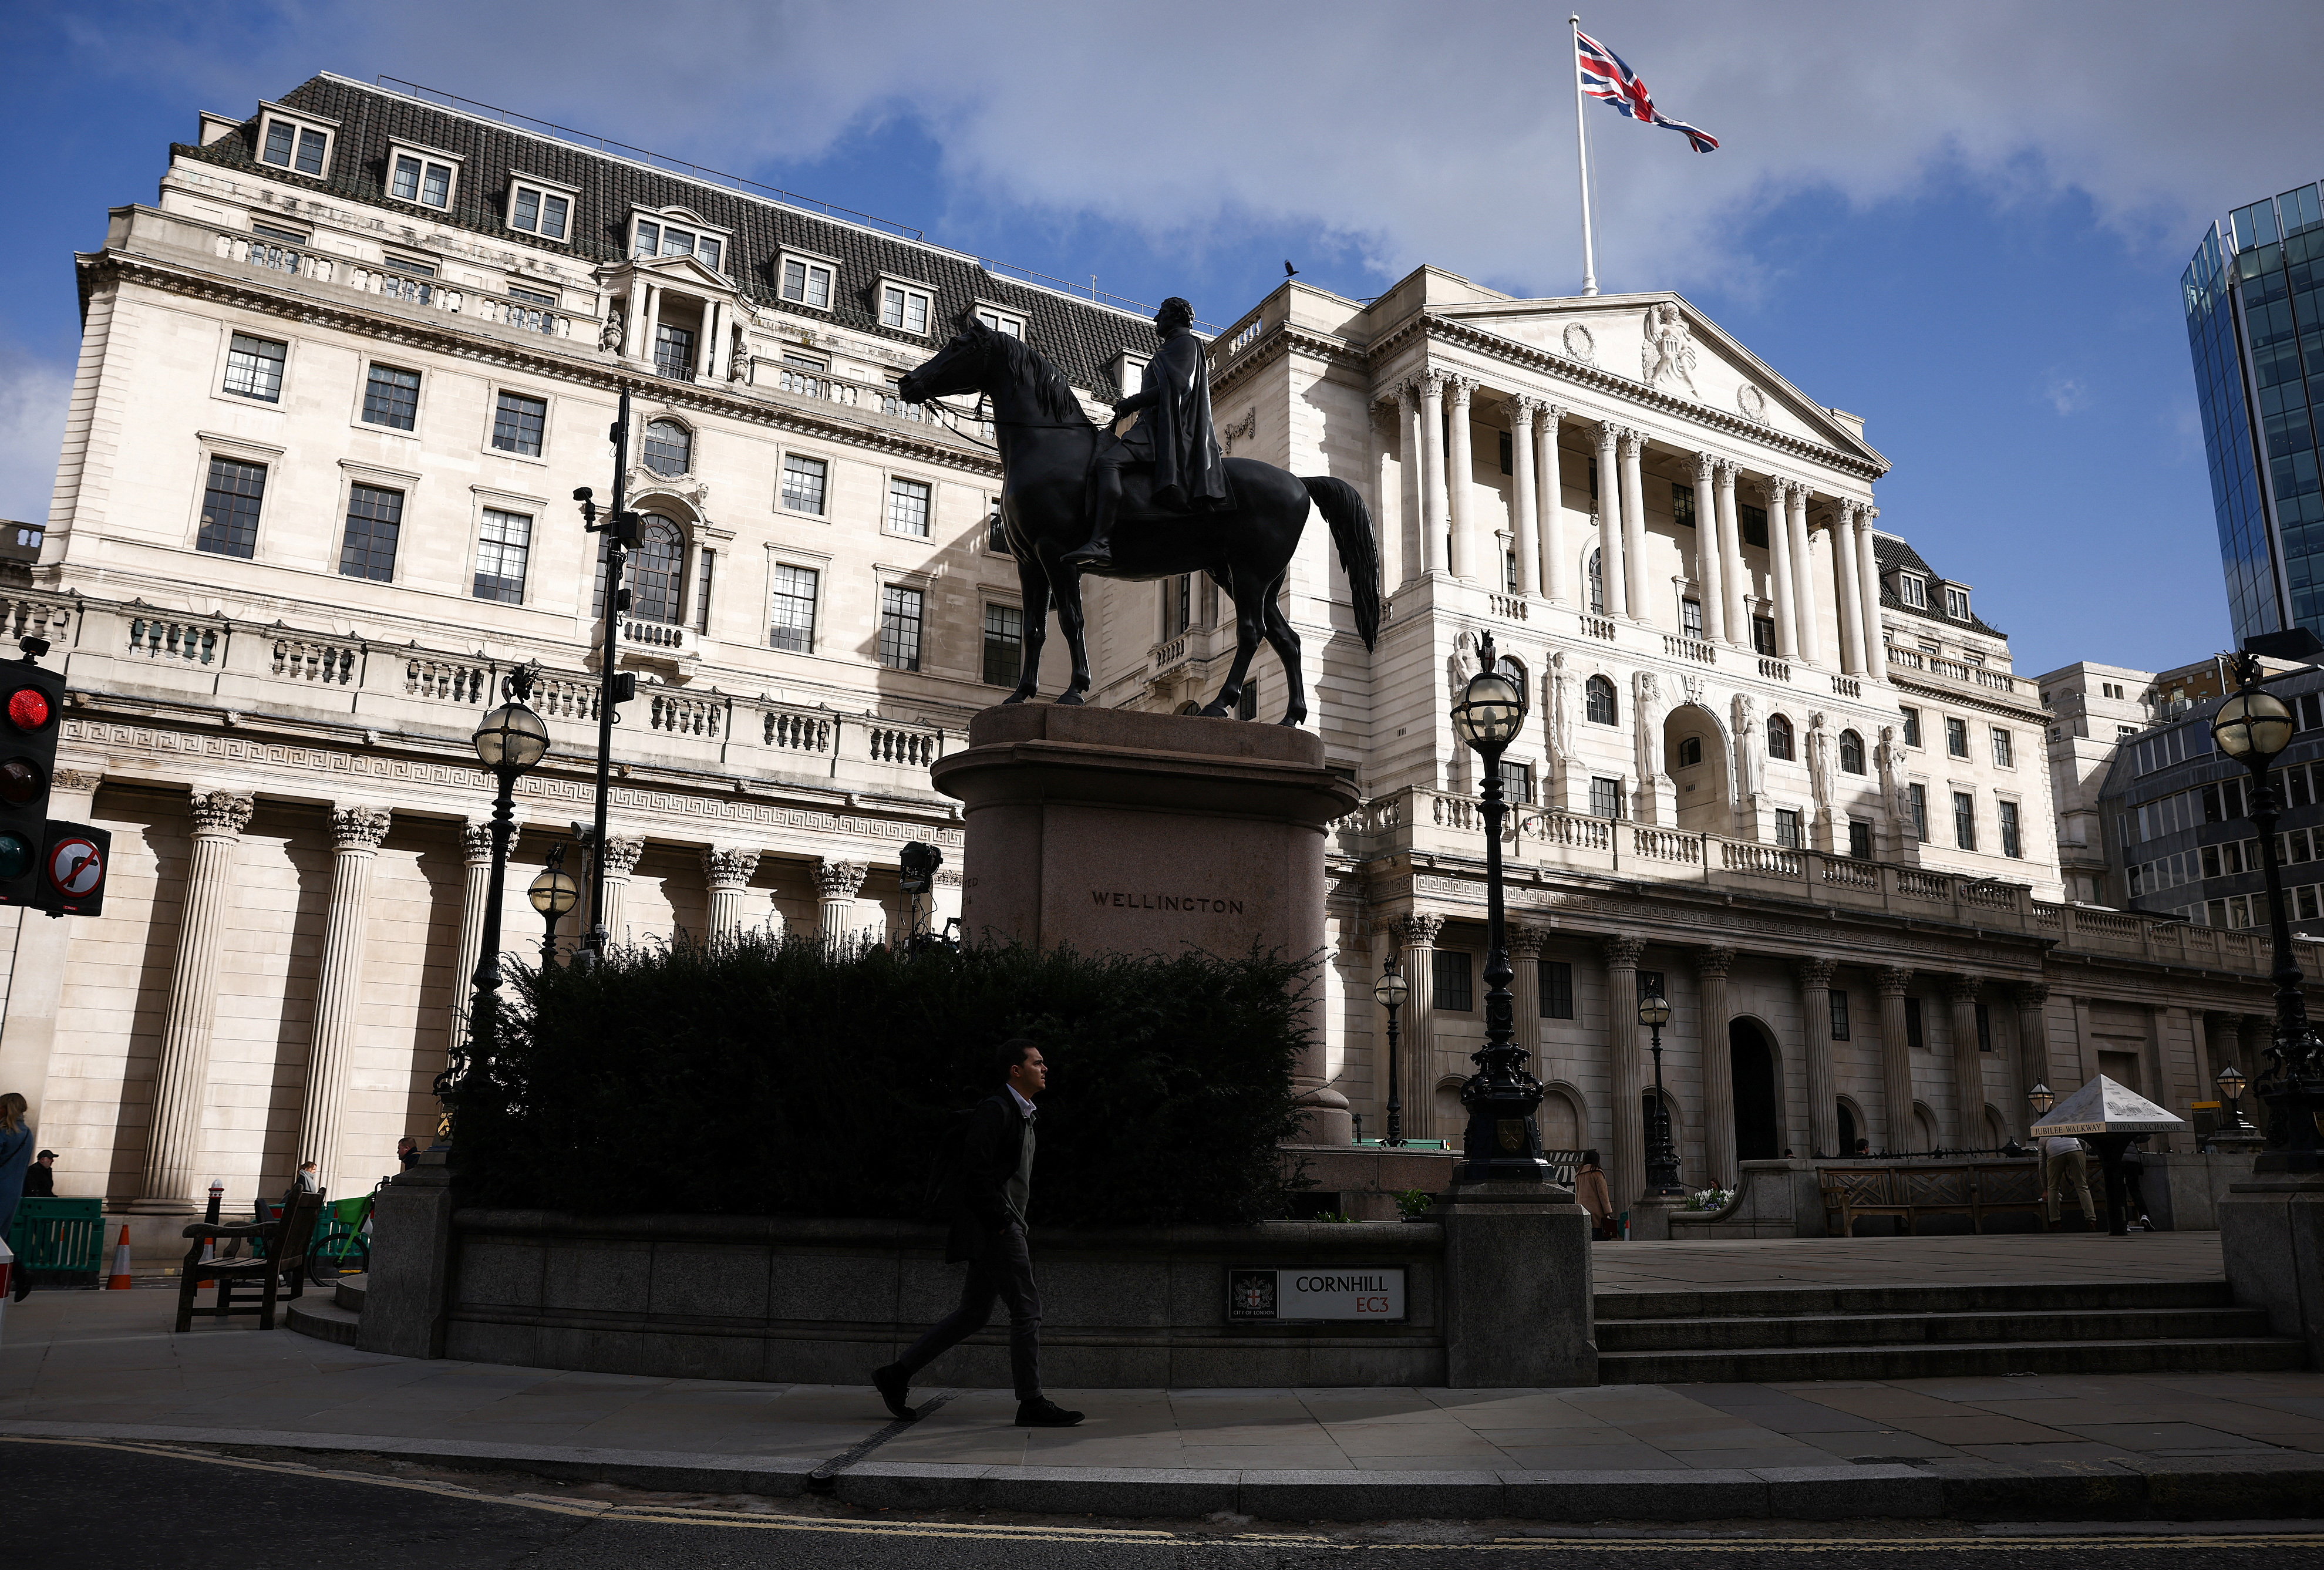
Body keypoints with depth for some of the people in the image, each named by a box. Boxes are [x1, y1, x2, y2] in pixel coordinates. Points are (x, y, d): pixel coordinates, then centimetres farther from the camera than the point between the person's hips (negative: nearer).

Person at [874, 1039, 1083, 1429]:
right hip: (994, 1226, -10)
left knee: (973, 1315, 11)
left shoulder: (1022, 1115, 21)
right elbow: (975, 1170, -19)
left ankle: (897, 1375, 16)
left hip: (1002, 1226, 10)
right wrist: (1001, 1219, -19)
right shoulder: (994, 1110, -10)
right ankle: (1031, 1403, -1)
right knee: (1026, 1308, -7)